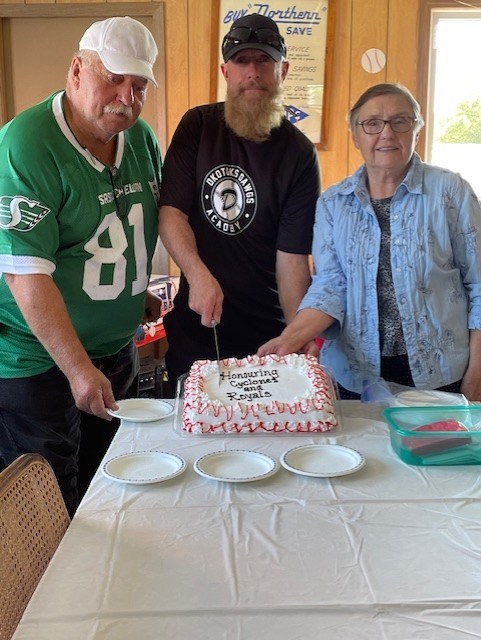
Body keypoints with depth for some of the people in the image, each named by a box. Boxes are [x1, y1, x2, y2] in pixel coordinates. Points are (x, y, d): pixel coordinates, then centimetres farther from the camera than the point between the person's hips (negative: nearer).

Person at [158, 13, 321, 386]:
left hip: (266, 335, -1)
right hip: (194, 326, 1)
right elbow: (170, 211, -9)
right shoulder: (198, 126, 0)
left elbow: (292, 257, -11)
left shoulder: (299, 154, -6)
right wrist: (197, 273, -27)